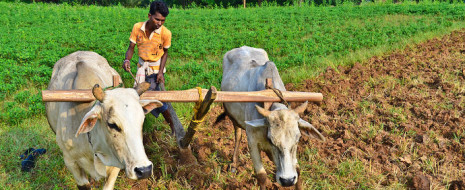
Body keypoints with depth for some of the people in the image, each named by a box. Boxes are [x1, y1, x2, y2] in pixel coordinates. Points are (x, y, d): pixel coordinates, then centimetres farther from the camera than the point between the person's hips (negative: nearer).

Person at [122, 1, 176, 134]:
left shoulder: (165, 33, -20)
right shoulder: (137, 28, -14)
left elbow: (165, 53, -6)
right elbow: (131, 48, -9)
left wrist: (160, 72, -16)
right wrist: (127, 60, -29)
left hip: (156, 69, -4)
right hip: (142, 67, 4)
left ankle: (173, 128, 6)